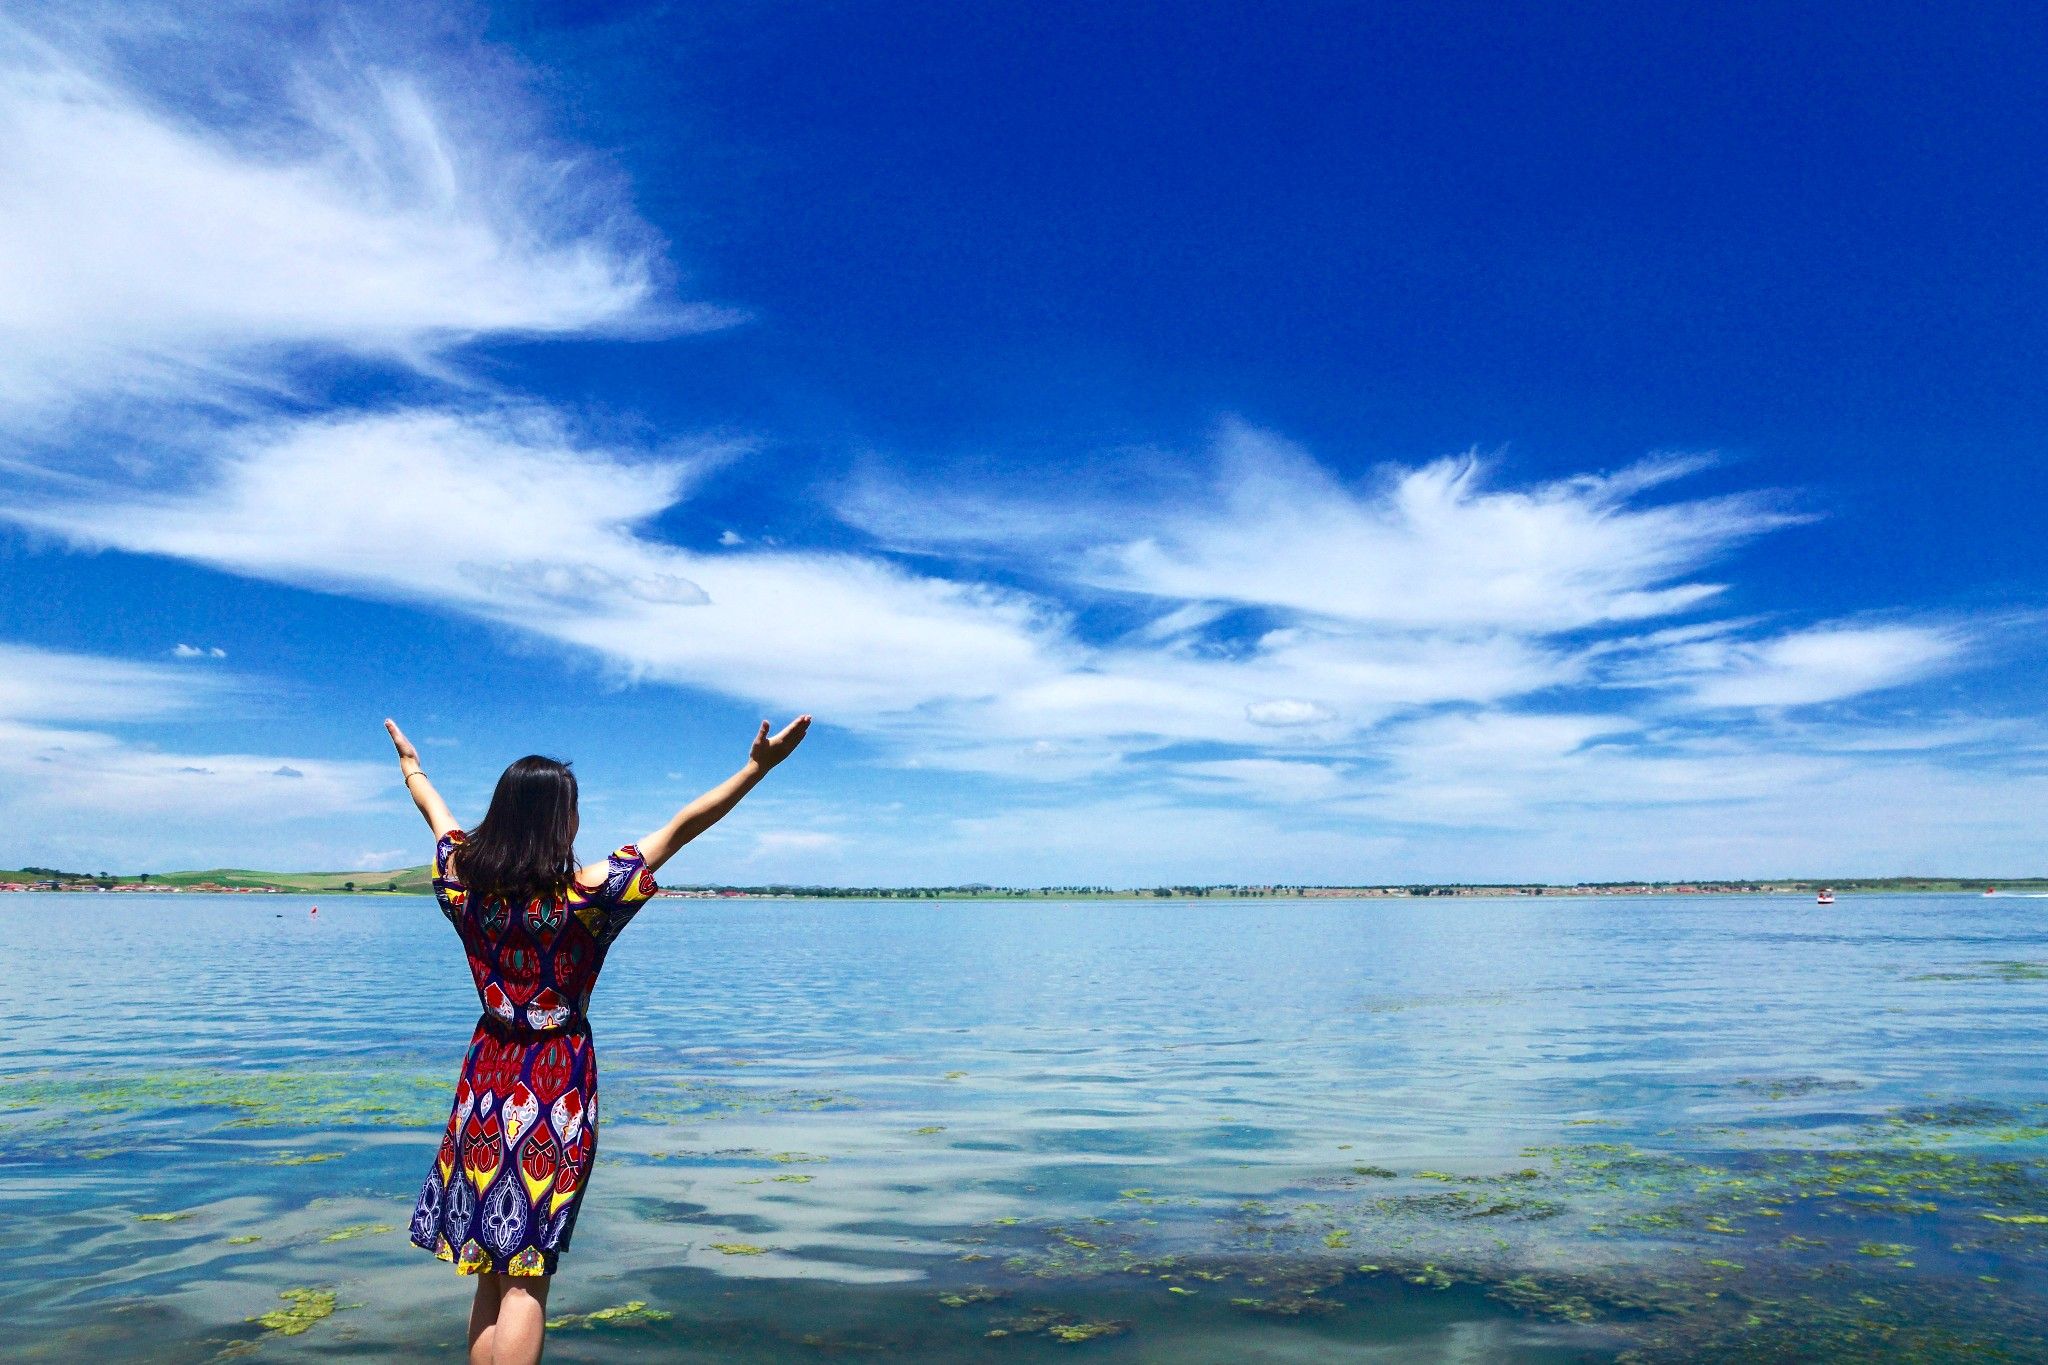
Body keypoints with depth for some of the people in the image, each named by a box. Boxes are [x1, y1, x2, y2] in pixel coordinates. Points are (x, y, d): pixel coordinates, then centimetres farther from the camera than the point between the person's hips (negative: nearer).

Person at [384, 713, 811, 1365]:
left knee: (491, 1273, 17)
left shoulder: (464, 881, -5)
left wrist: (412, 767, 35)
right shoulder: (587, 892, -18)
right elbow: (681, 826, -19)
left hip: (486, 1080, 5)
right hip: (556, 1085, -5)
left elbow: (438, 815, 15)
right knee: (526, 1279, 3)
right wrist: (758, 766, -17)